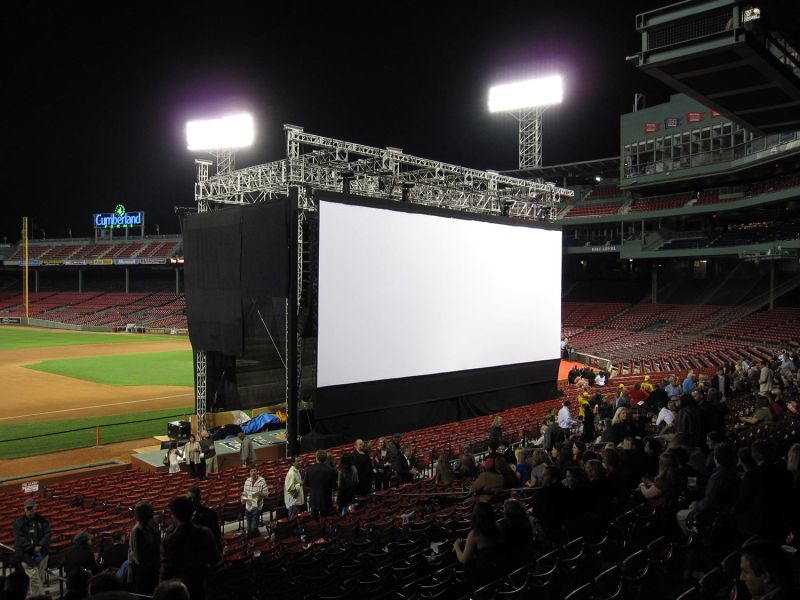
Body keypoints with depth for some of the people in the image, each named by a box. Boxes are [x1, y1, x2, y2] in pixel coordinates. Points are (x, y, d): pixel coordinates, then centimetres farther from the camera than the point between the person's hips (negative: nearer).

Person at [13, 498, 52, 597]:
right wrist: (33, 548, -17)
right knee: (35, 579, -7)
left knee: (41, 579, 9)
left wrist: (40, 546, -14)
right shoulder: (19, 522, -2)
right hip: (27, 555, -3)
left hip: (42, 554, 3)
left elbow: (48, 533, 0)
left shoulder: (42, 520, 5)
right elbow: (20, 539, -9)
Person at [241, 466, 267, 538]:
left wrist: (259, 493, -27)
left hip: (256, 507, -5)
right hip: (248, 507, 5)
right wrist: (243, 498, -6)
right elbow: (244, 492, 15)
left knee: (254, 528, -10)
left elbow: (266, 494, -7)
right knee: (249, 528, 14)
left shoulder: (262, 481, -10)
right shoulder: (247, 481, 4)